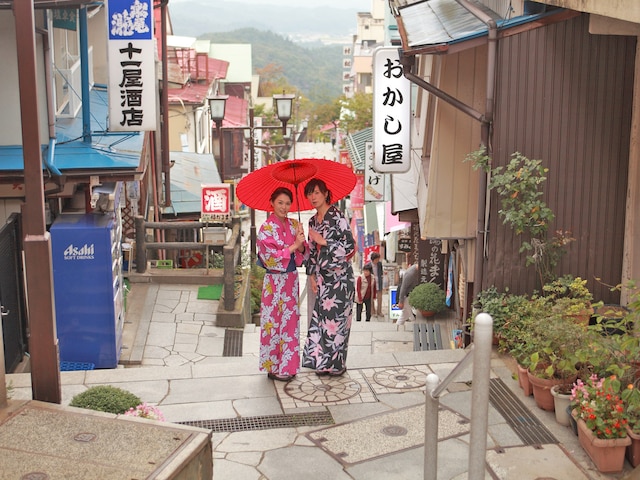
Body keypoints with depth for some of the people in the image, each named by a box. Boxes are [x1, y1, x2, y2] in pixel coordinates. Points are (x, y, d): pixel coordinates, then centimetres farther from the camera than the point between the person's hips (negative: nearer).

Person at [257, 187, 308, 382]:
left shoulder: (294, 225, 6)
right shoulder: (266, 228, -10)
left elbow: (303, 253, 5)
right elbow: (270, 258, -17)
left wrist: (302, 245, -17)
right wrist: (293, 246, -20)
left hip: (291, 279, 6)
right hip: (274, 281, -5)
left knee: (290, 321, 9)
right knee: (274, 322, 1)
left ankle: (287, 365, 19)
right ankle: (273, 367, 10)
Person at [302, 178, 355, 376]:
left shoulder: (337, 216, -9)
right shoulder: (313, 221, 13)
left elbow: (350, 245, -14)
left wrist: (324, 241, -15)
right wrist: (311, 275, 9)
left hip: (339, 274, -7)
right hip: (322, 275, 7)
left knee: (335, 317, -3)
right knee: (320, 316, 7)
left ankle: (336, 363, 6)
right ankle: (322, 361, 15)